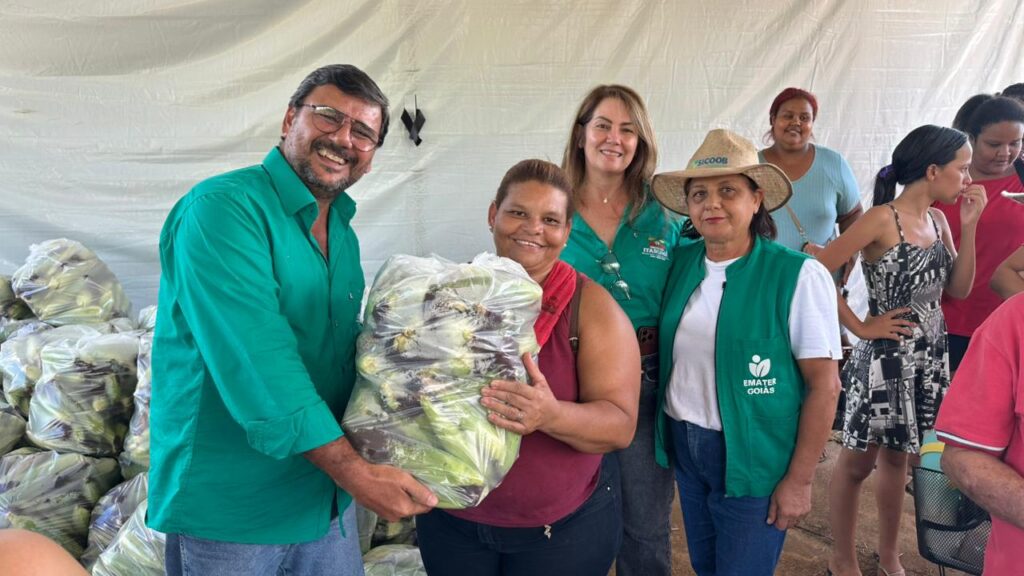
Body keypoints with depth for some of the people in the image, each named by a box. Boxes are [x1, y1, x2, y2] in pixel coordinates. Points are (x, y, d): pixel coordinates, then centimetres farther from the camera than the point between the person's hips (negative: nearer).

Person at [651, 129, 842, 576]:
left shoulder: (798, 275, -16)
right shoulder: (681, 261, -1)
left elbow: (824, 385, -13)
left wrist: (799, 480, -11)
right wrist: (672, 433, 4)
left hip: (753, 458, -5)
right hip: (683, 447, 5)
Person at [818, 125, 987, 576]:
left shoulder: (937, 220, 7)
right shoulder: (881, 220, -16)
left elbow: (959, 289, 8)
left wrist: (968, 226, -1)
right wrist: (860, 327, -16)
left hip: (929, 357, 7)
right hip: (885, 359, -7)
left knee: (896, 456, 19)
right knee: (858, 461, 7)